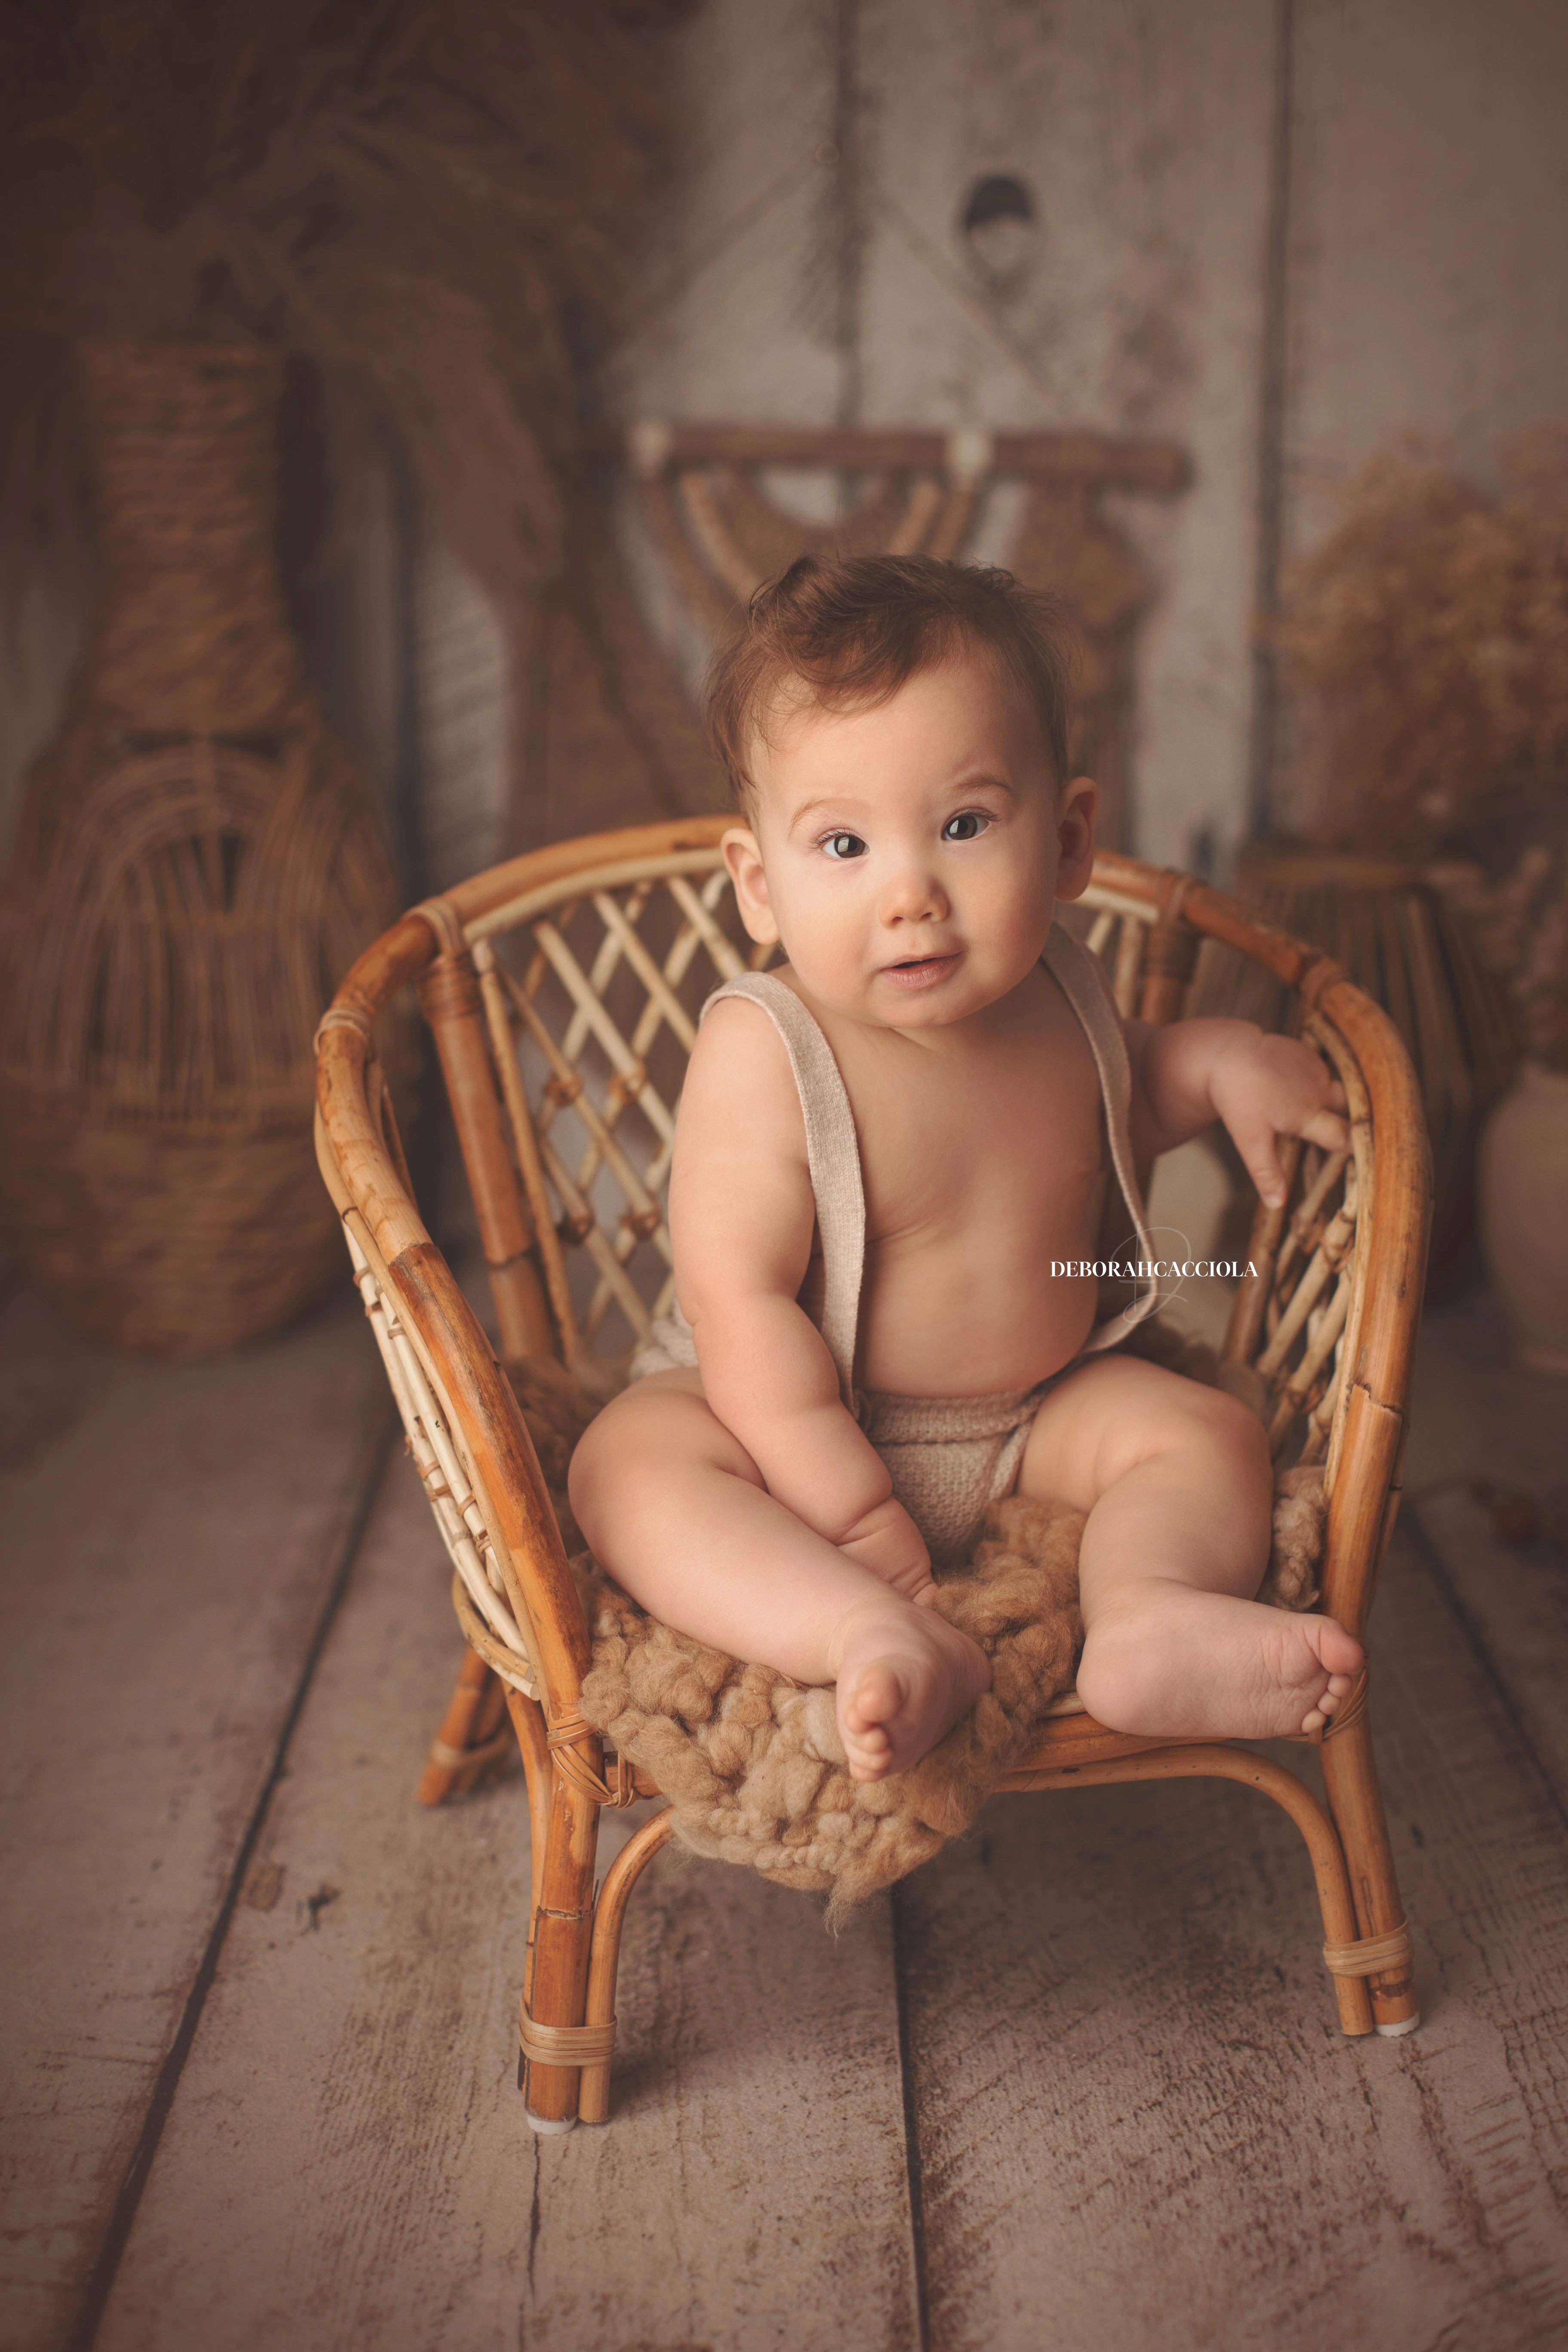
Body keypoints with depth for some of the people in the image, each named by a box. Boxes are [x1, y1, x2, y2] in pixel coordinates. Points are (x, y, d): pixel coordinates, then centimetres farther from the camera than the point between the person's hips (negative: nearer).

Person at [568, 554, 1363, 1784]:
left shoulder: (1056, 993, -7)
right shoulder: (763, 1055, -26)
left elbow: (1107, 1112, 17)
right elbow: (738, 1298, -27)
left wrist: (1214, 1059, -4)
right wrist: (847, 1508, -29)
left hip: (1037, 1412, 5)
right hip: (803, 1419, -4)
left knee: (1212, 1433, -12)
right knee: (633, 1466, -30)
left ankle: (1149, 1618, -37)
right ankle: (887, 1643, -48)